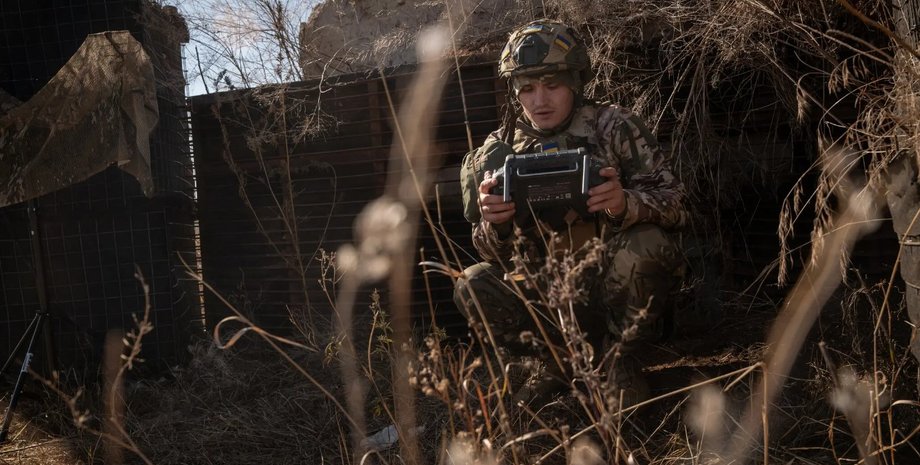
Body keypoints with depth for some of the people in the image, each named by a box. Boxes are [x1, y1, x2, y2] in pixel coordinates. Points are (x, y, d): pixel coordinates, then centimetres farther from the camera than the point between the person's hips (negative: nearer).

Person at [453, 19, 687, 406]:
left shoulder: (614, 127, -5)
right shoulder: (501, 151, 1)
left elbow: (674, 202, -10)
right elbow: (496, 256, 2)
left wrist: (626, 204, -33)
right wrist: (493, 224, -24)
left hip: (619, 288, -2)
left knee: (644, 243, -32)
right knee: (472, 286, -20)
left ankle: (621, 359, -7)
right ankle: (568, 360, -1)